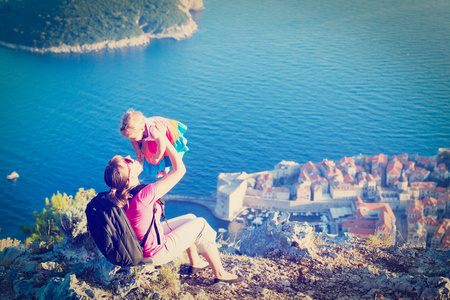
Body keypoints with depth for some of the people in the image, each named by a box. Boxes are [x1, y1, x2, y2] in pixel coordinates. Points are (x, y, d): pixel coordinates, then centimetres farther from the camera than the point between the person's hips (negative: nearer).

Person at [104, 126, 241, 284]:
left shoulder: (117, 193, -13)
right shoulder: (143, 196, -38)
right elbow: (179, 170, -29)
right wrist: (164, 140, -23)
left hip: (138, 248, 8)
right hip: (156, 254, -8)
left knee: (190, 218, 22)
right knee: (201, 225, 6)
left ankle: (195, 262, 42)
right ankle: (220, 274, 21)